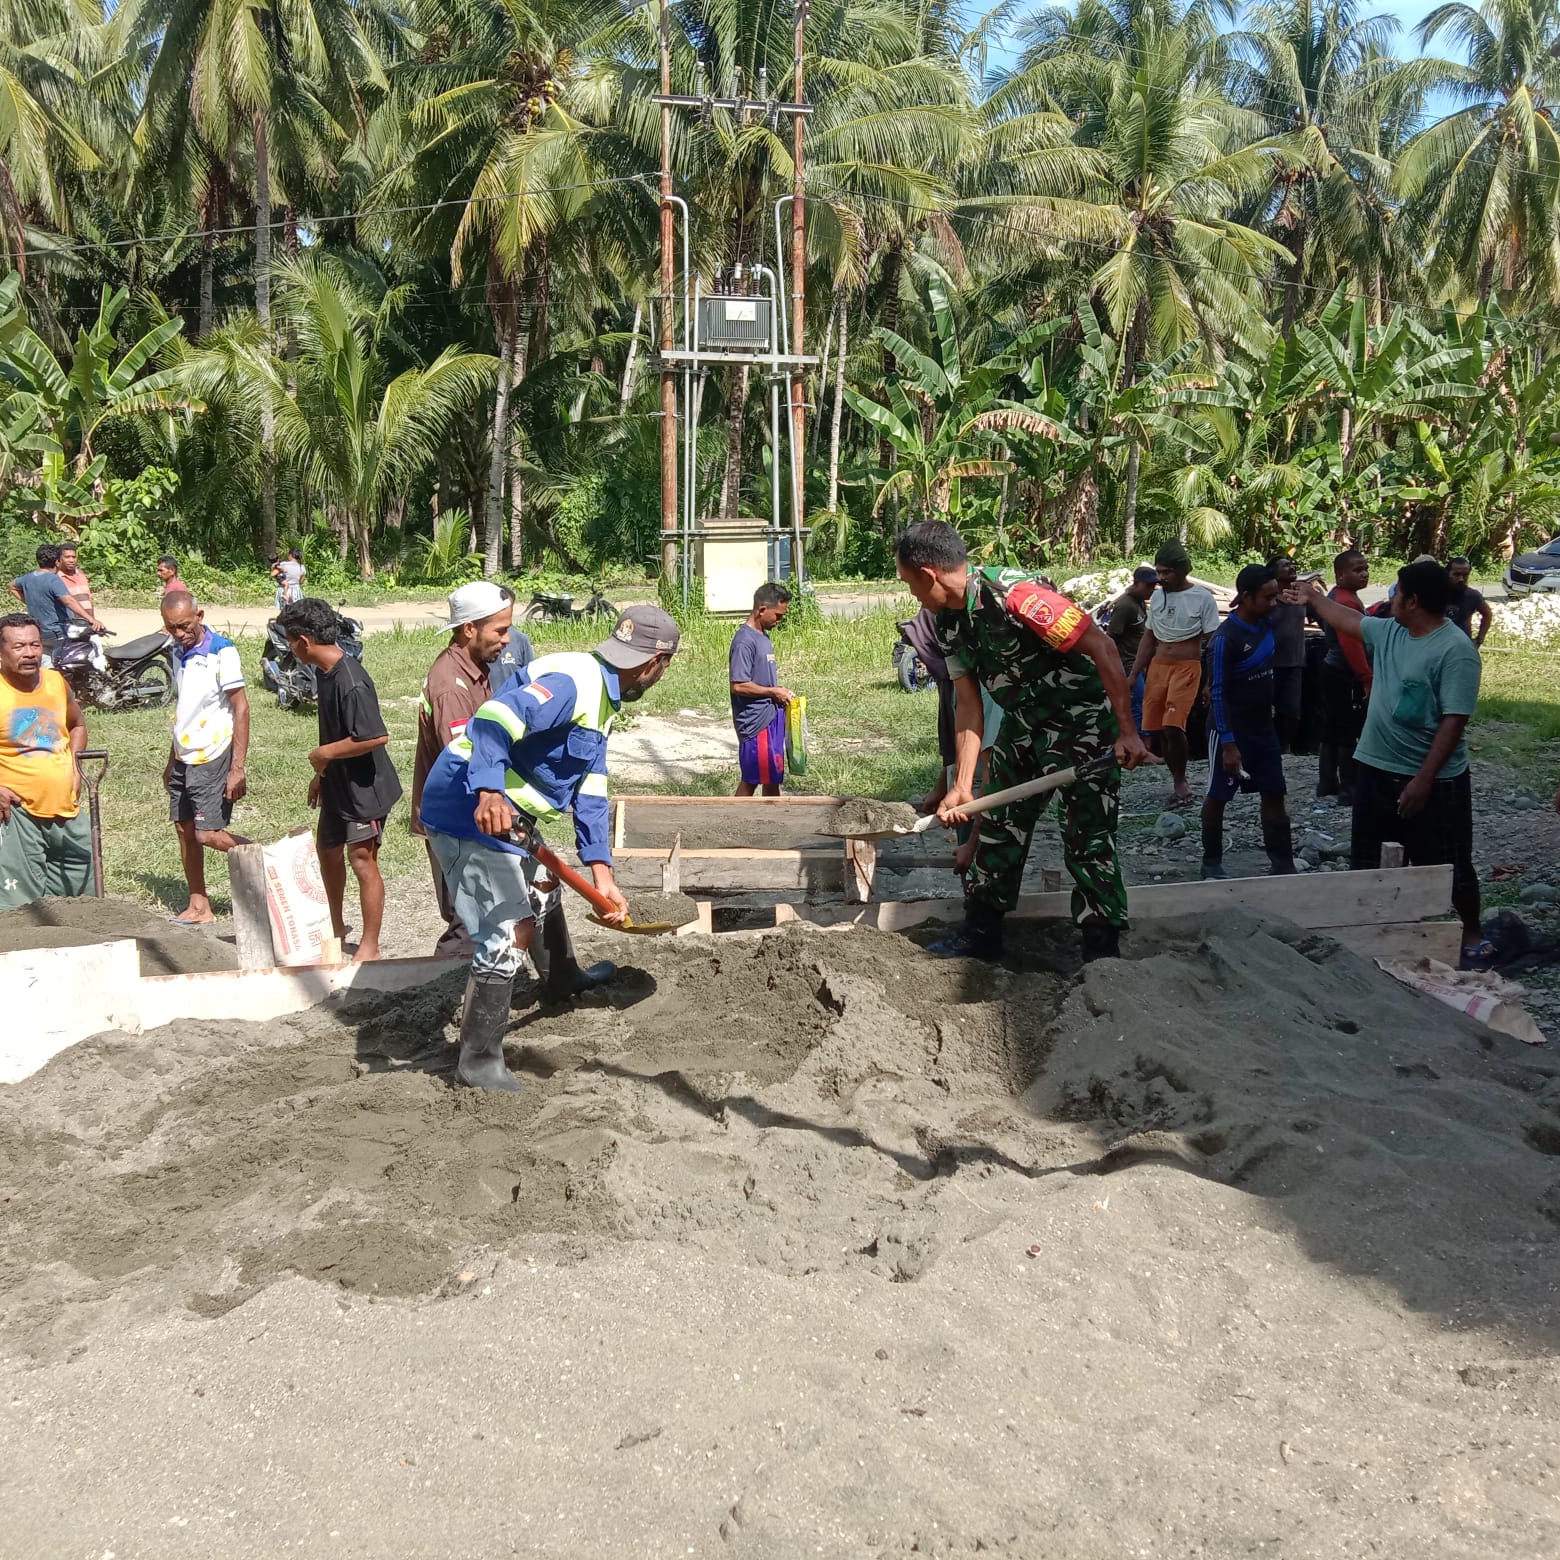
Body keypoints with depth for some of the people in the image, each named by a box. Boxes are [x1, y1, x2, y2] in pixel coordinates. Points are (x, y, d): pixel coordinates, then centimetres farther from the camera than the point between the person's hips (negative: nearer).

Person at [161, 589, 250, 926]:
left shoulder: (221, 651, -14)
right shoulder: (178, 652, 10)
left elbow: (240, 708, -15)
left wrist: (238, 768, -18)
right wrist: (171, 759, 21)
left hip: (212, 758, -8)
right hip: (184, 758, 8)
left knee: (208, 834, -11)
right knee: (184, 830, 9)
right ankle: (198, 906, 18)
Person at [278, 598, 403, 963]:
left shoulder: (351, 683, -27)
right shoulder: (325, 672, 3)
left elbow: (377, 737, -33)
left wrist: (325, 754, -23)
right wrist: (320, 773, 18)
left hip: (364, 786, -10)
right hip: (338, 783, 10)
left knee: (362, 859, -3)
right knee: (327, 848, 22)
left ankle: (370, 946, 9)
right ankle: (336, 926, 40)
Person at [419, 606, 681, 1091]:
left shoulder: (601, 698, 12)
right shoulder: (576, 682, -21)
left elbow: (589, 794, 10)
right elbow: (494, 719, -35)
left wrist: (602, 874, 3)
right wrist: (489, 792, -47)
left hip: (508, 812, 11)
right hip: (472, 810, -11)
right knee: (509, 934, -9)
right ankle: (478, 1061, 1)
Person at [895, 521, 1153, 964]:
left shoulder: (1013, 594, -28)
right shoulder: (949, 623, 0)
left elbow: (1102, 647, -29)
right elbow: (968, 705, 3)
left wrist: (1127, 731, -30)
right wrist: (962, 785, -2)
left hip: (1082, 720, -9)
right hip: (1023, 724, 9)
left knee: (1087, 838, -6)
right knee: (998, 824, 13)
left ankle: (1102, 948, 6)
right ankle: (981, 931, 26)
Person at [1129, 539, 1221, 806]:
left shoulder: (1203, 598, -4)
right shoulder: (1156, 597, 11)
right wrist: (1133, 675, 14)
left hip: (1187, 667, -6)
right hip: (1157, 667, 6)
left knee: (1172, 726, -19)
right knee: (1159, 728, 4)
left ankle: (1180, 782, -3)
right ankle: (1177, 781, 19)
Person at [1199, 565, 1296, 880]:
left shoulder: (1267, 623, 1)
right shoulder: (1225, 638, -21)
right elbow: (1218, 694, -20)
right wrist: (1228, 743, -22)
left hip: (1264, 727, 7)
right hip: (1231, 729, -7)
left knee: (1274, 795, 8)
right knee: (1218, 797, 7)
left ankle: (1283, 864, 14)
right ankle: (1211, 862, 20)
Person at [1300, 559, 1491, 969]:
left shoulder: (1455, 650, -19)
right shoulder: (1388, 632, 4)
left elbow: (1454, 720, -22)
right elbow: (1345, 618, 25)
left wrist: (1423, 779, -25)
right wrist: (1312, 596, 34)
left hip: (1434, 780, -7)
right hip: (1375, 768, 7)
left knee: (1450, 866, 5)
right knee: (1366, 859, 15)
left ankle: (1473, 936, 24)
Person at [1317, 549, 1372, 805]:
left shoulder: (1336, 596, 13)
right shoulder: (1347, 601, -20)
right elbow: (1352, 645, -26)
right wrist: (1367, 678, -25)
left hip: (1332, 670, 11)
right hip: (1346, 676, -11)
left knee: (1331, 729, 15)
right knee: (1349, 733, -5)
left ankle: (1327, 783, 22)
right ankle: (1349, 791, -1)